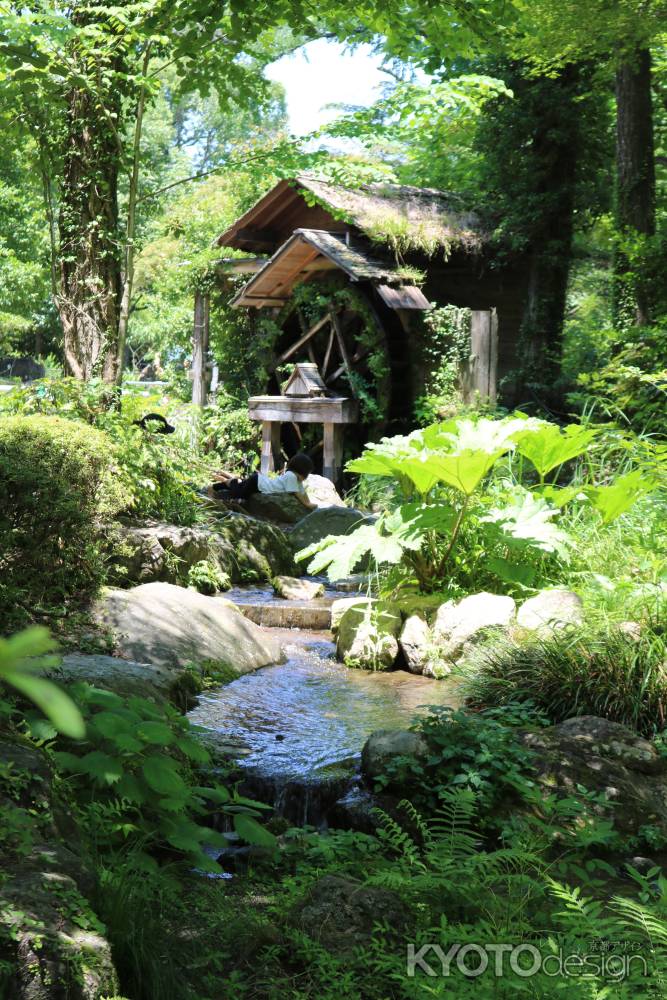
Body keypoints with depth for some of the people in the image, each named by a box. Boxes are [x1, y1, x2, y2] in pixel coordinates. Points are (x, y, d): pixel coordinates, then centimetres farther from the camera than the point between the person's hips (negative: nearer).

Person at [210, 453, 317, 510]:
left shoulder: (296, 478, 0)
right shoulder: (291, 476, -28)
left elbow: (303, 492, 4)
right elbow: (297, 494, -28)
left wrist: (309, 503, -7)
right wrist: (307, 504, -25)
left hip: (260, 479, 9)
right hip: (256, 482, -9)